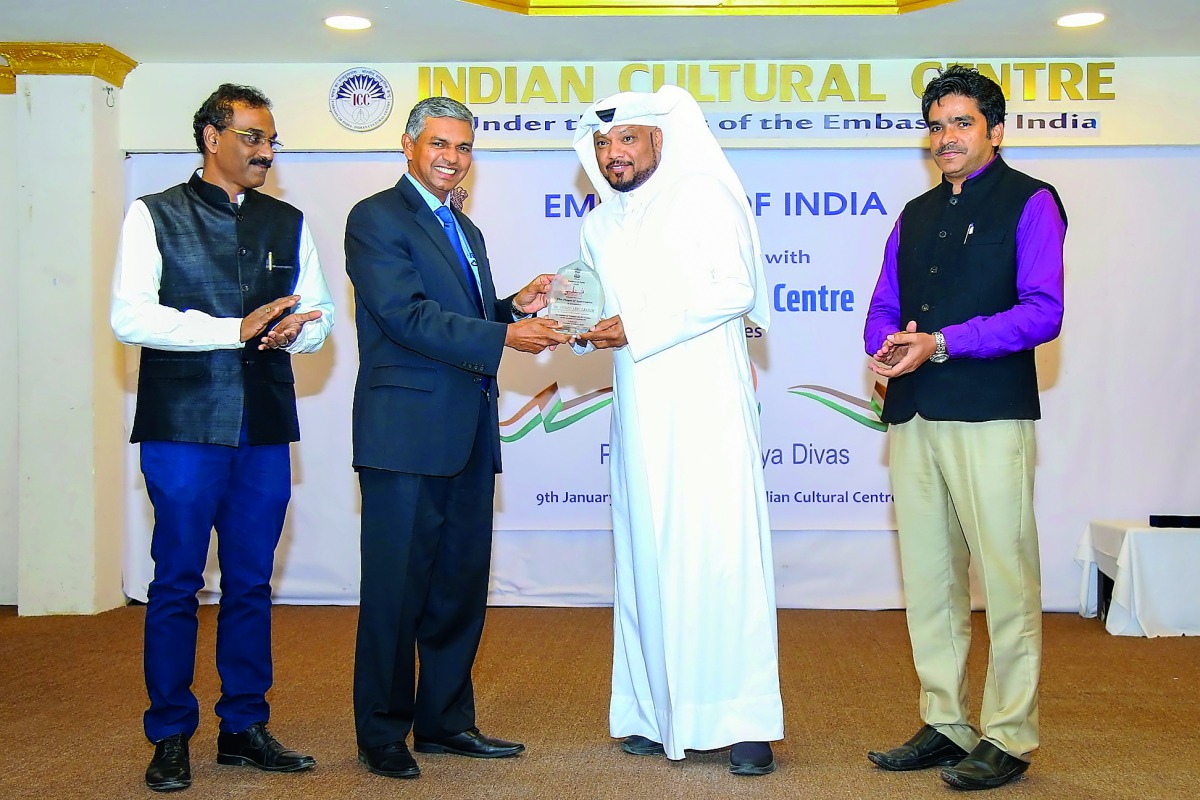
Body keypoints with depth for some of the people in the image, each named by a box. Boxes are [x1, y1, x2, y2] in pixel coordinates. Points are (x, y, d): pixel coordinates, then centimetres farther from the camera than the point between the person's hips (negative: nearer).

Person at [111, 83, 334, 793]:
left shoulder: (288, 222, 16)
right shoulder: (154, 215, 3)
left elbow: (320, 315, 15)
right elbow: (130, 316, -9)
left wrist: (292, 330, -9)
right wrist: (237, 329, -17)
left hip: (265, 427, 4)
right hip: (184, 424, -4)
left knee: (252, 582, 9)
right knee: (176, 582, 1)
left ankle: (245, 726, 20)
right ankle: (171, 736, 13)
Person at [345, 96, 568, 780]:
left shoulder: (466, 230, 22)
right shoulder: (377, 219, -4)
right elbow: (408, 317, -15)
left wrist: (515, 306, 5)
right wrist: (503, 336, -18)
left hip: (469, 435, 8)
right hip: (407, 429, -8)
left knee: (462, 583, 12)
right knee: (397, 587, 0)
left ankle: (446, 719, 24)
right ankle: (382, 732, 12)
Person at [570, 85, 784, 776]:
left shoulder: (703, 195, 0)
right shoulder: (600, 226, 19)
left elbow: (735, 289, -11)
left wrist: (638, 326, -12)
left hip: (706, 401, -6)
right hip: (639, 409, 6)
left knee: (720, 549, -9)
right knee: (646, 556, 4)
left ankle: (744, 720, -5)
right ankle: (658, 711, 11)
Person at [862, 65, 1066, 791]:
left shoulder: (1030, 203, 2)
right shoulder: (915, 216, 21)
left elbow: (1043, 311, -10)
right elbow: (884, 309, 21)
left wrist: (942, 343, -16)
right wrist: (887, 346, -3)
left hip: (990, 415, -6)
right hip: (913, 416, 7)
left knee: (1007, 578, -4)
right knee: (928, 579, 10)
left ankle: (1008, 739, 5)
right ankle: (944, 726, 20)